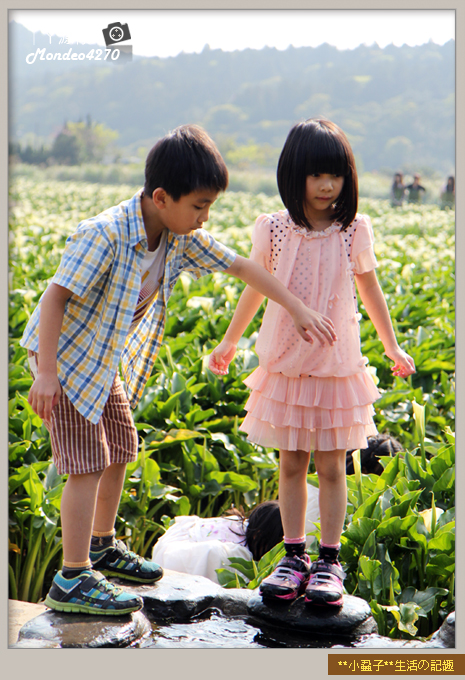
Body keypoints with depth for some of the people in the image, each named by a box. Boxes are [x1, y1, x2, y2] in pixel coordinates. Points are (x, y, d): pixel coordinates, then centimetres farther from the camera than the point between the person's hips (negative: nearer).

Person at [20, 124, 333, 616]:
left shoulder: (180, 238, -6)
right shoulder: (105, 234, -29)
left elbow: (240, 267, 5)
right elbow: (55, 296, -28)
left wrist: (295, 307, 7)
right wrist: (45, 374, -30)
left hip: (106, 359, 8)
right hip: (64, 356, -8)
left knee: (120, 451, 17)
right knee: (88, 464, -9)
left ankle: (101, 547, 35)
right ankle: (72, 581, -1)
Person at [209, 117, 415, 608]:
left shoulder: (353, 232, -4)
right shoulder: (274, 230, -4)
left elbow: (370, 292, 9)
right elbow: (254, 291, 10)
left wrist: (393, 349, 17)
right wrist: (228, 344, 19)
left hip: (337, 365, -1)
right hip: (285, 365, 1)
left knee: (331, 466, 5)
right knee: (290, 464, 8)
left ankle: (329, 562, 16)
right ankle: (294, 558, 20)